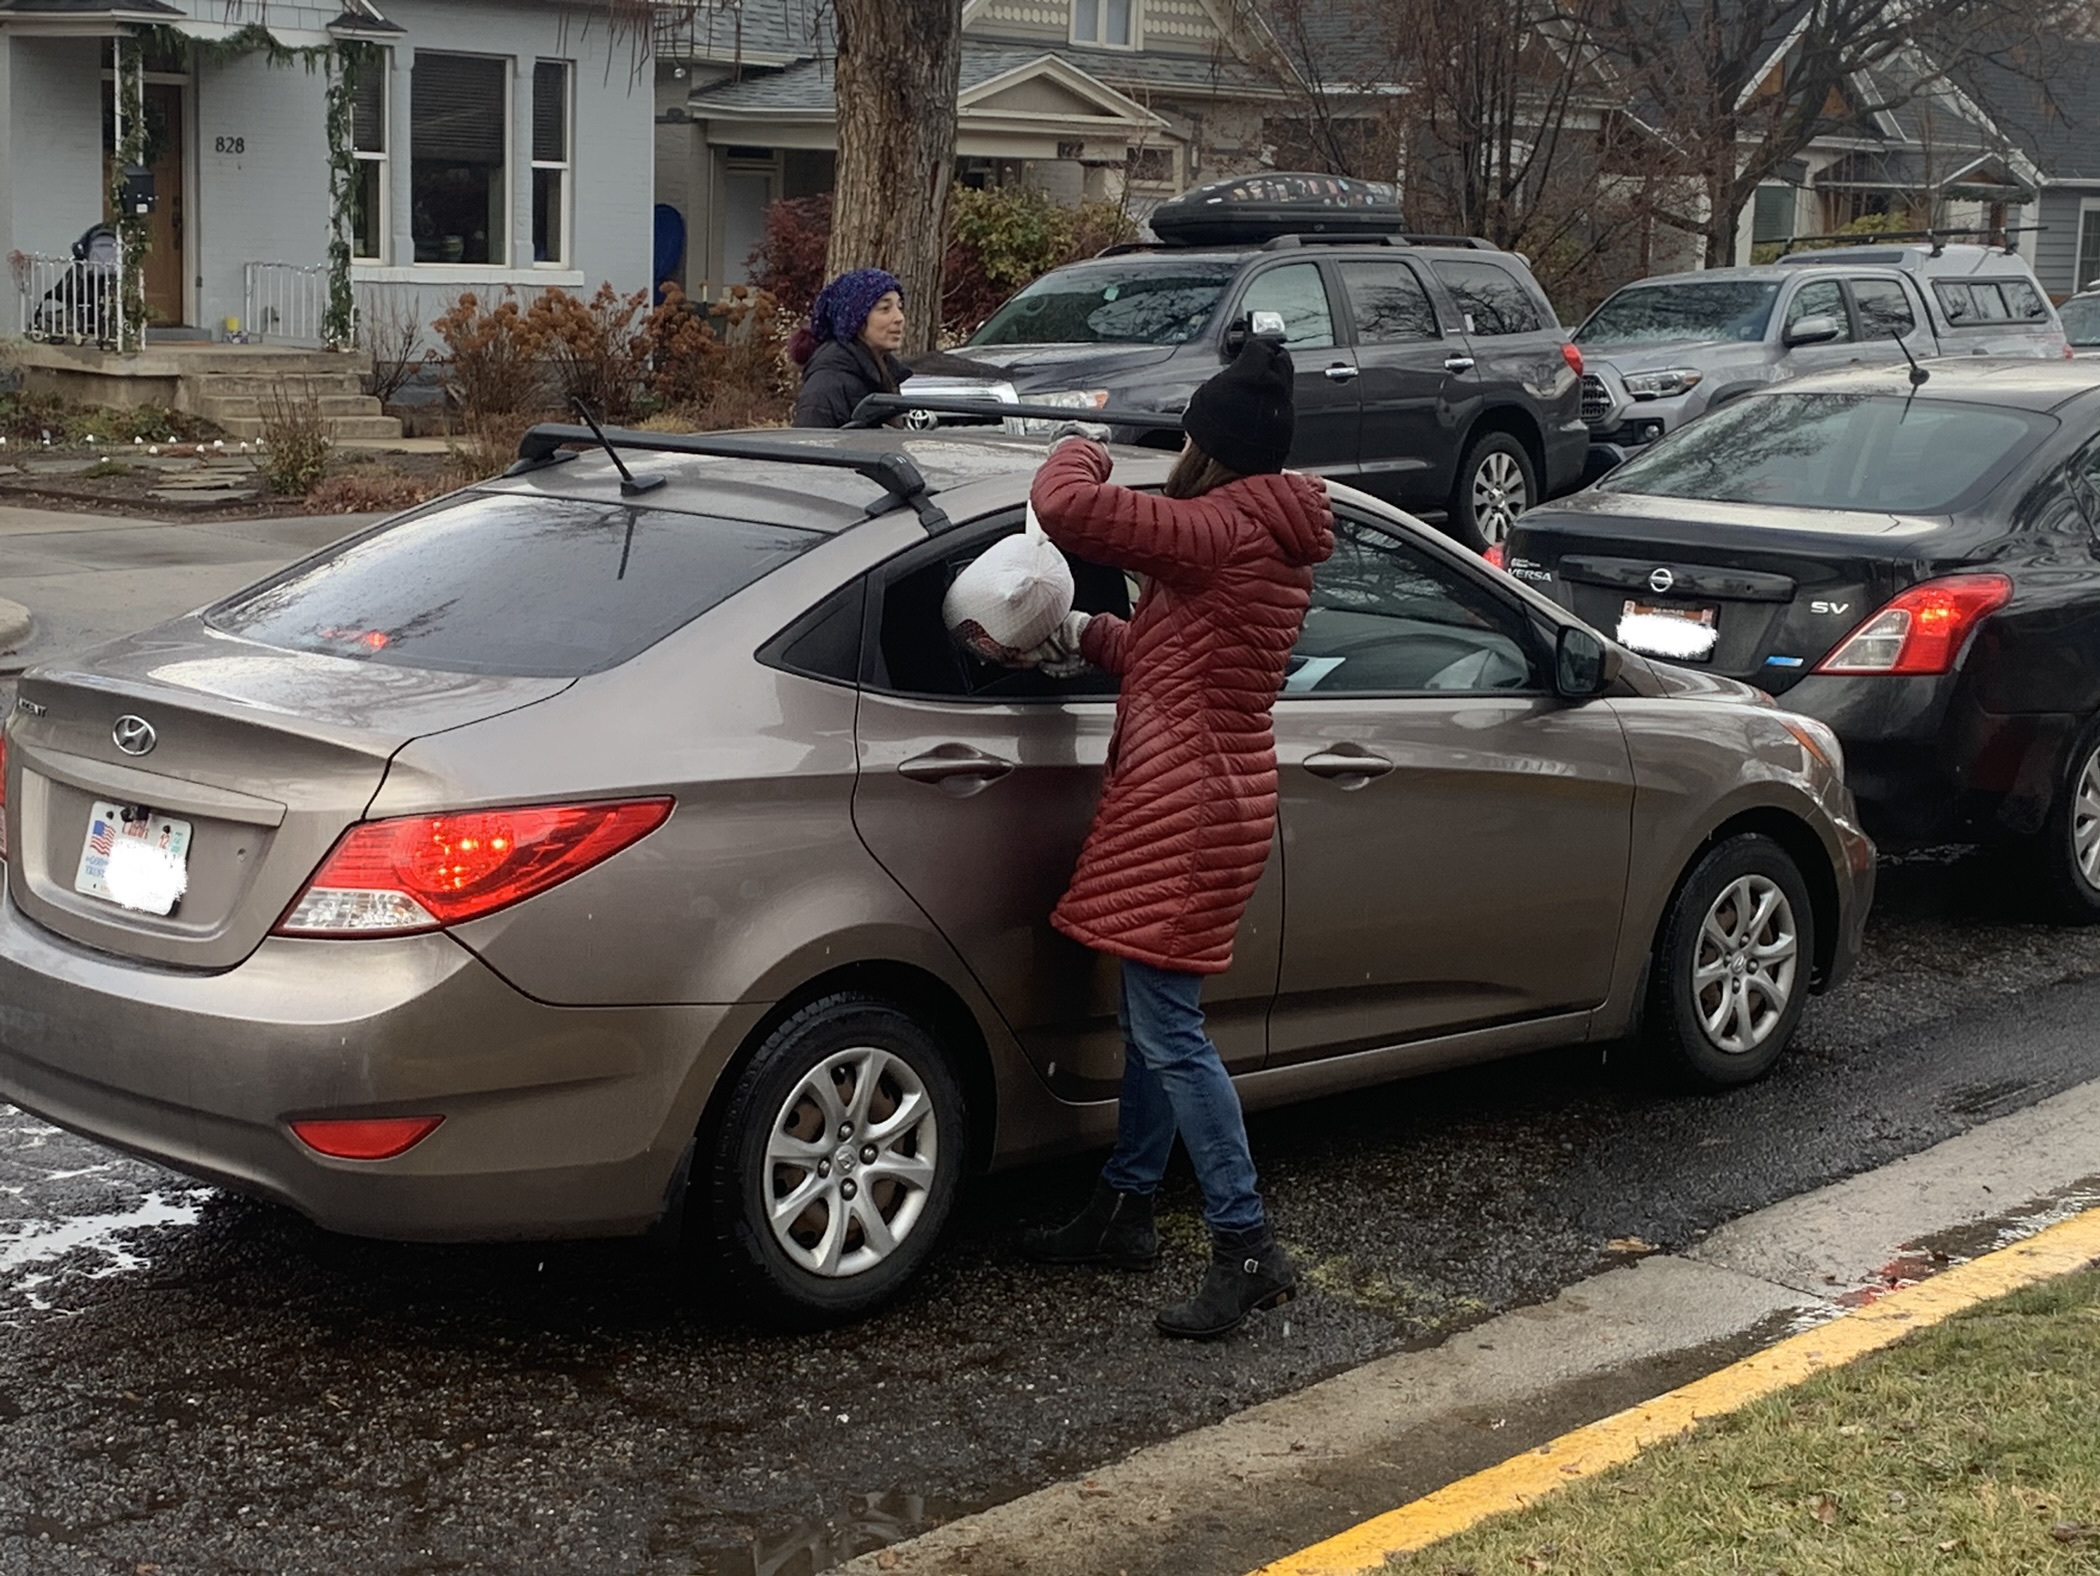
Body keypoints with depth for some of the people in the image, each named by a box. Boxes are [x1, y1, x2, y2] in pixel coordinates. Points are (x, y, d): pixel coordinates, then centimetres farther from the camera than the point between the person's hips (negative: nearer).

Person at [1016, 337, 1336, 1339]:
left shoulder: (1218, 530, -19)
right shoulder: (1273, 539, 13)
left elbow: (1067, 507, -26)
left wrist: (1081, 453, -4)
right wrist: (1086, 638, 12)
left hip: (1189, 813, -11)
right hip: (1204, 798, 11)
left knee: (1168, 1030, -7)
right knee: (1153, 1016, 18)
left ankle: (1248, 1250, -2)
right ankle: (1123, 1212, 29)